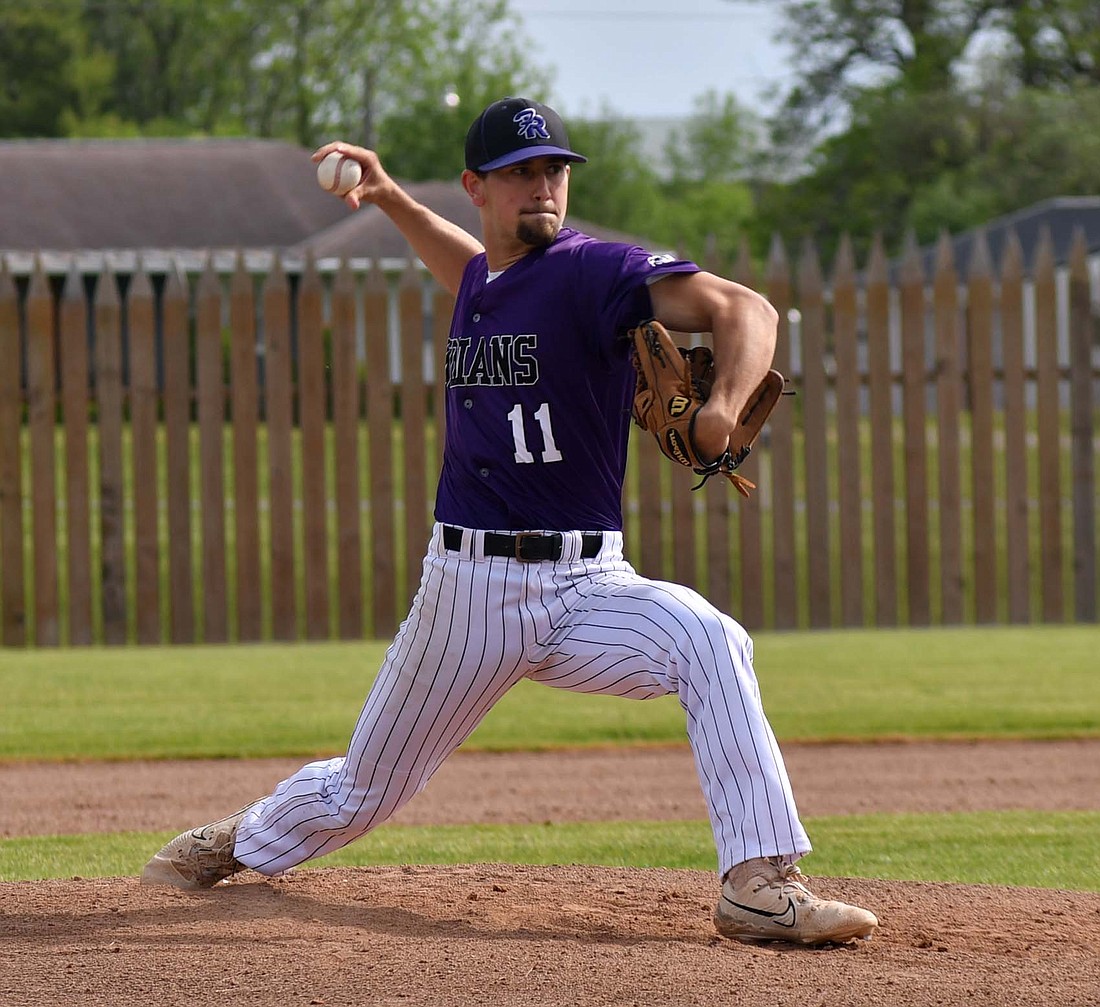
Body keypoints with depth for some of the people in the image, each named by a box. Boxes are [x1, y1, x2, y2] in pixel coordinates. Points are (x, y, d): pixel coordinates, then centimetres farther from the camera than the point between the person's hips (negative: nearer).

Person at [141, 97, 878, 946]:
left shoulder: (592, 273, -9)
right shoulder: (483, 283, 10)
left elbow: (743, 310, -24)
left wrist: (725, 405, -43)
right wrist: (391, 200, 29)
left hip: (585, 587, -4)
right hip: (467, 586, 4)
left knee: (709, 643, -34)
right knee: (361, 793, 15)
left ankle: (761, 885, -34)